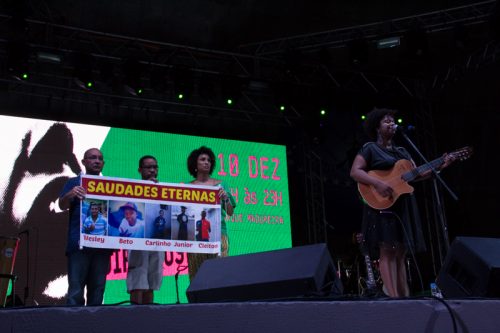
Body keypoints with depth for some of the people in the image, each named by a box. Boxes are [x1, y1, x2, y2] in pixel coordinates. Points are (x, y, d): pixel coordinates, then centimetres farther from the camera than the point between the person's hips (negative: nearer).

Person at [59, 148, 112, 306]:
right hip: (79, 244, -3)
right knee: (75, 290, -7)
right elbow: (62, 205, -1)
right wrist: (70, 195, -23)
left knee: (97, 290, 5)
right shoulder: (74, 182, 12)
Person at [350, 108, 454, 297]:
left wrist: (439, 167, 4)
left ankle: (405, 296, 8)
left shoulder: (401, 151, 21)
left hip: (403, 207, 7)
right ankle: (393, 296, -15)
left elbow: (416, 175, 18)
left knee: (401, 253, 6)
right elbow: (355, 172, -12)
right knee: (387, 251, -12)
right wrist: (378, 183, -25)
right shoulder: (370, 149, 0)